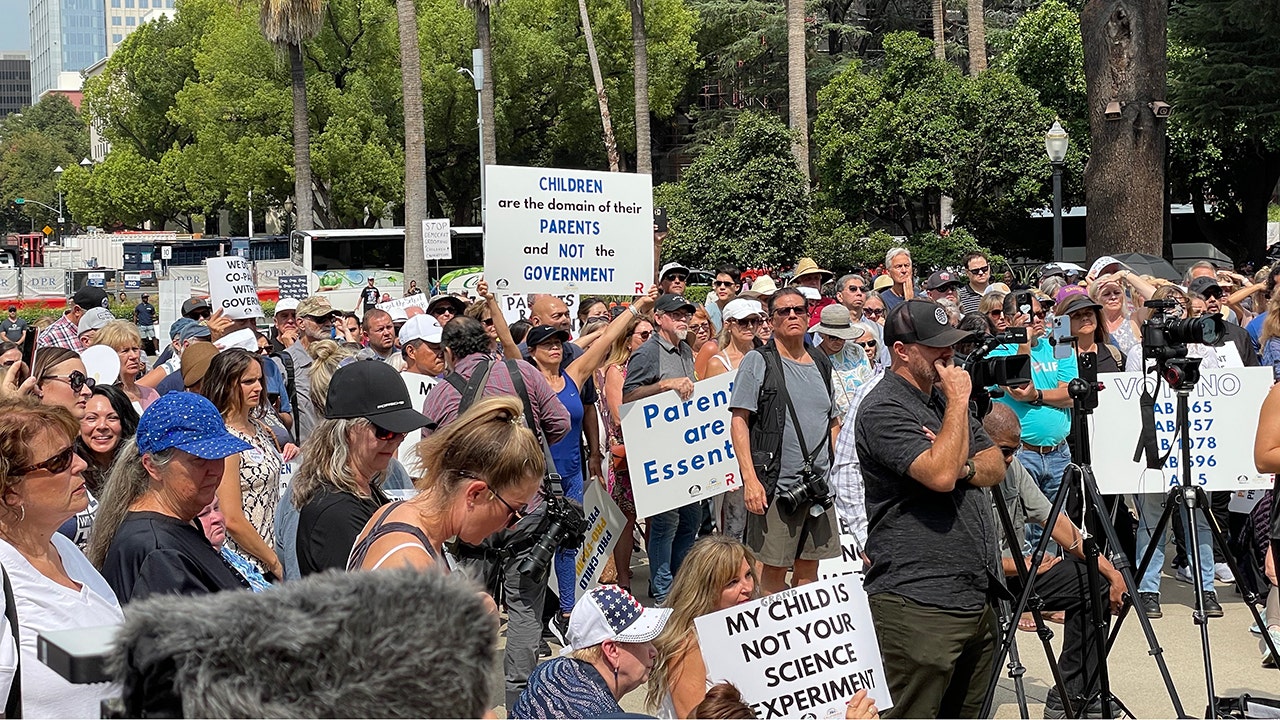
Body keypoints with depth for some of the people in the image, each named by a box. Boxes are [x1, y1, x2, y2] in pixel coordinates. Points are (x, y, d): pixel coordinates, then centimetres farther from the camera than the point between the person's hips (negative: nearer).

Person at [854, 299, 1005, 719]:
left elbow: (995, 467, 15)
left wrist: (965, 469, -8)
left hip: (976, 599, 9)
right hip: (919, 605, -9)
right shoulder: (884, 410, -12)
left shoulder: (943, 397, 17)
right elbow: (940, 475, -25)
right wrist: (958, 401, -15)